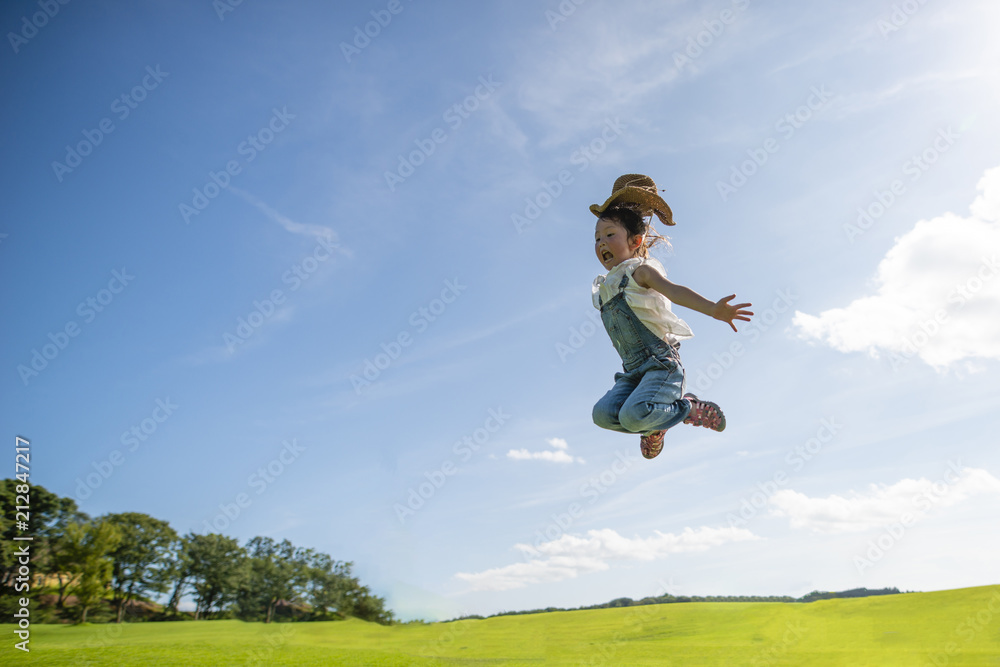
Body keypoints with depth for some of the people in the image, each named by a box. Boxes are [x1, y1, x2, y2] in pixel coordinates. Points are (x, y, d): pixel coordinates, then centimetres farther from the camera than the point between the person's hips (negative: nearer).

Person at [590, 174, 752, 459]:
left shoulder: (641, 271, -5)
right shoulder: (604, 286, 17)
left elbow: (675, 291, -24)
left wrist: (712, 309, -38)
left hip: (662, 364, -6)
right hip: (633, 371, 6)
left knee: (633, 416, -27)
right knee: (603, 413, -17)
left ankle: (690, 408, 0)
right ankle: (654, 425, 9)